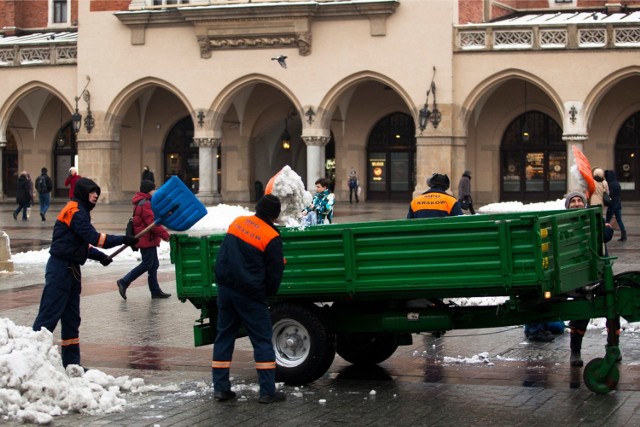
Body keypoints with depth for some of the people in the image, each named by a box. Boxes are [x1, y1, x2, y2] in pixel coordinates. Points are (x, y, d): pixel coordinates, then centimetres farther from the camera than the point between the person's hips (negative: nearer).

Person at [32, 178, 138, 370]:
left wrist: (98, 255, 6)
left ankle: (71, 363, 17)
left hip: (70, 269, 10)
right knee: (49, 315, -10)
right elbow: (93, 237, -21)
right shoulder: (74, 211, -13)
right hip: (60, 269, -10)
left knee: (72, 318, 12)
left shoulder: (79, 211, 18)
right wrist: (123, 240, -18)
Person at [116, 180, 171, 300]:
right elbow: (152, 222, -22)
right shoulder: (145, 204, -18)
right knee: (147, 264, -6)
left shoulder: (142, 203, 16)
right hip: (147, 239, -11)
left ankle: (155, 291, 15)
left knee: (153, 264, 12)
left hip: (148, 239, 11)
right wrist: (164, 234, -15)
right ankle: (124, 282, -3)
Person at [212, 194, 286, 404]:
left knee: (224, 336, 13)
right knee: (262, 340, 1)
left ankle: (220, 387, 12)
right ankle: (268, 391, -1)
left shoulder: (237, 222, 5)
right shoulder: (271, 237, -12)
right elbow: (275, 272, -6)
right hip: (250, 293, -6)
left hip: (225, 287, 6)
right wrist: (269, 292, 12)